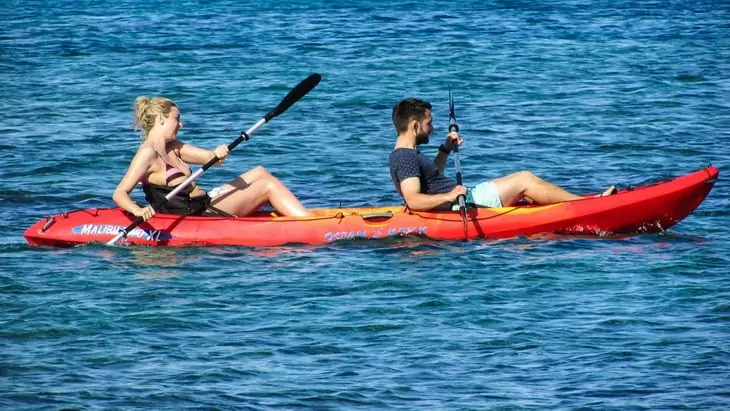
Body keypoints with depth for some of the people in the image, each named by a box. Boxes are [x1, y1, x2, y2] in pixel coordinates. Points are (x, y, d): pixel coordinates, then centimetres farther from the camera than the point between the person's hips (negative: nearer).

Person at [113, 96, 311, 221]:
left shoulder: (171, 148, 12)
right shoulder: (148, 154, -16)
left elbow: (210, 157, 5)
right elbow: (120, 193, -24)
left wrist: (218, 154, -20)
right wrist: (138, 211, -45)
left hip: (205, 203, 10)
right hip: (197, 214, -10)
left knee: (259, 173, 17)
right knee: (268, 185, -6)